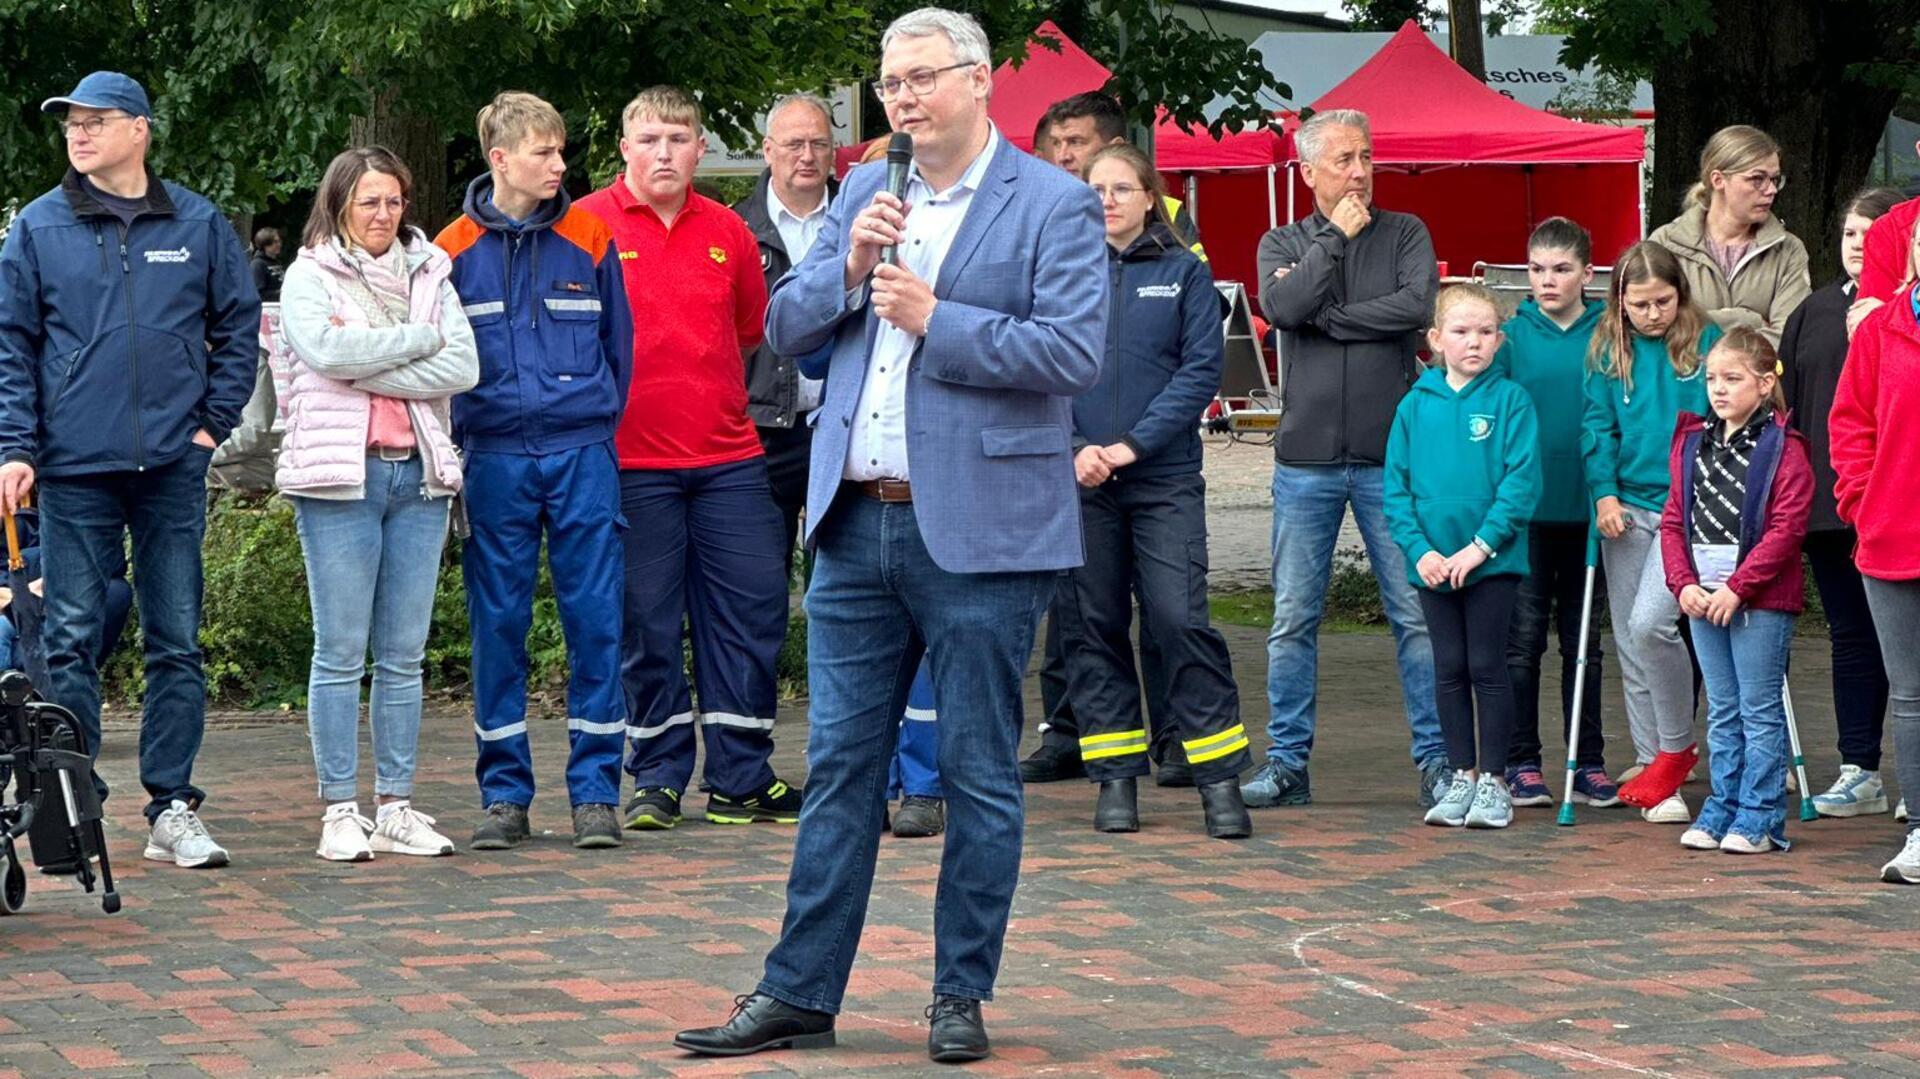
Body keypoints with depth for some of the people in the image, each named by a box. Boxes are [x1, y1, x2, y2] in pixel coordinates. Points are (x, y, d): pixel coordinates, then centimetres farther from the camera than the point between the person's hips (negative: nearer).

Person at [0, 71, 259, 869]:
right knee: (71, 641, 0)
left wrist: (214, 421, 4)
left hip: (172, 467, 1)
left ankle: (172, 808, 9)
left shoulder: (199, 226, 5)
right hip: (74, 470, -1)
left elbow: (239, 327, 13)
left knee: (177, 644, 3)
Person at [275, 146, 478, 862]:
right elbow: (326, 349, -16)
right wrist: (419, 339, -7)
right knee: (341, 654, -3)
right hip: (339, 477, -4)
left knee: (405, 655, 5)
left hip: (419, 476, 4)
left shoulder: (429, 274, 14)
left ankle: (396, 807, 10)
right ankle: (339, 812, 1)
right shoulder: (309, 277, 4)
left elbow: (464, 368, -1)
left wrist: (370, 368, -8)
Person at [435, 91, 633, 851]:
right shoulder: (454, 252, 3)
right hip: (495, 462, 0)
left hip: (582, 454, 0)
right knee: (497, 624, 3)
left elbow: (619, 343, 11)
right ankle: (504, 791, 11)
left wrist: (601, 427, 7)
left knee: (595, 618, -2)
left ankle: (595, 789, 4)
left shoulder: (588, 240, 5)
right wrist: (463, 440, 2)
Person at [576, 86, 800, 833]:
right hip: (629, 459, -4)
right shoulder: (586, 227, -2)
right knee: (647, 623, 1)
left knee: (753, 608, 3)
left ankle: (741, 778, 11)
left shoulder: (727, 233, 10)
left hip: (727, 455, 4)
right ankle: (657, 778, 13)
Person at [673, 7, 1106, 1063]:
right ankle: (799, 993, 13)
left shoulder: (1054, 205, -4)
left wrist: (934, 318, -14)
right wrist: (848, 270, -6)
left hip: (978, 532, -5)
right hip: (856, 528, 5)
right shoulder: (864, 195, 14)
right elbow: (783, 326, 12)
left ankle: (962, 995, 13)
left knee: (978, 775, 4)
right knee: (839, 769, 8)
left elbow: (1074, 351, -14)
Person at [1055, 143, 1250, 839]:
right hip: (1078, 481, 2)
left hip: (1164, 476, -2)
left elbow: (1202, 368, -1)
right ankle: (1116, 779, 12)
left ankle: (1220, 780, -4)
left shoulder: (1183, 272, 5)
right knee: (1091, 625, 4)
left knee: (1181, 619, -9)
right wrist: (1074, 448, -12)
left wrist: (1135, 443, -11)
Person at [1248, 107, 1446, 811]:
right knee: (1293, 620, 4)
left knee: (1417, 614, -1)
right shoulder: (1283, 244, 10)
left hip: (1391, 457, -1)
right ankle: (1287, 764, 11)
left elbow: (1418, 305, -12)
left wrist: (1325, 317, -8)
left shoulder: (1404, 234, 7)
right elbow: (1282, 307, -10)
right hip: (1306, 460, 1)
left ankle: (1436, 759, 5)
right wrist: (1335, 238, -6)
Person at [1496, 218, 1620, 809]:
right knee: (1523, 638, 1)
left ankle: (1588, 762, 15)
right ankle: (1522, 762, 9)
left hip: (1587, 511, 1)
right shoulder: (1512, 336, 0)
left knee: (1583, 643, 9)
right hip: (1526, 510, -1)